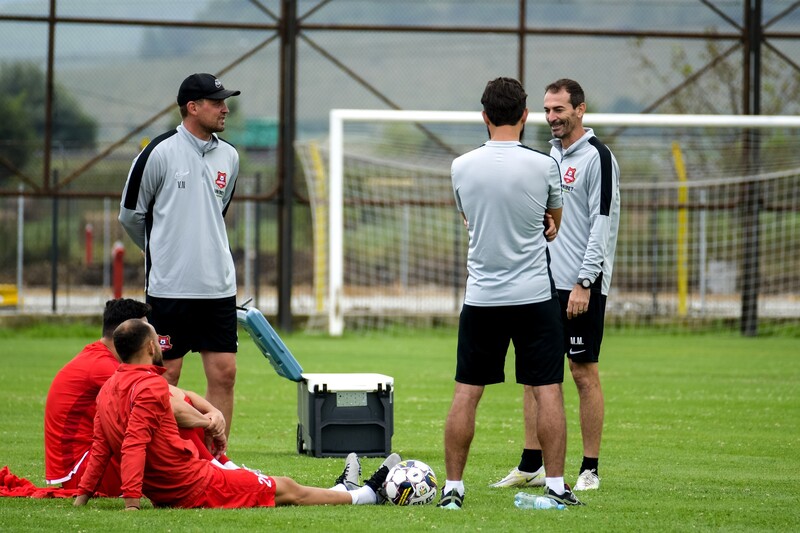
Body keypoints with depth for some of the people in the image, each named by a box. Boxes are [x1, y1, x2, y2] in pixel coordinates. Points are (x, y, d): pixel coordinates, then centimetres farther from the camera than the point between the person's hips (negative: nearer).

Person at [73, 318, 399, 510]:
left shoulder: (108, 388, 6)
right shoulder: (150, 387, -22)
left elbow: (101, 447, 5)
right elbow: (134, 444, -30)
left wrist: (84, 493, 9)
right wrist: (132, 501, -34)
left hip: (163, 494, 10)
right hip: (197, 488, -10)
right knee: (287, 490, 7)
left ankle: (340, 490, 42)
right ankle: (367, 494, 23)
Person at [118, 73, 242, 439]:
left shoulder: (229, 157, 10)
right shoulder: (160, 153, -7)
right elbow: (130, 216, 3)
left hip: (219, 287, 5)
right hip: (170, 286, -5)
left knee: (224, 373, 1)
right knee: (166, 375, -1)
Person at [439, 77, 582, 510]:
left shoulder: (461, 167, -2)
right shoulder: (542, 166, -7)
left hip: (480, 297, 2)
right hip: (535, 296, -2)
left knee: (466, 394, 6)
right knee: (548, 392, 3)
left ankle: (452, 487, 8)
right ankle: (556, 486, 1)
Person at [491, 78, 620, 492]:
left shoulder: (597, 157, -9)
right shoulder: (550, 155, 16)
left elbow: (603, 223, -14)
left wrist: (585, 282, -18)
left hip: (582, 284, -8)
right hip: (544, 282, 8)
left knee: (584, 373, -3)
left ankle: (589, 470, 3)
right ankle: (531, 466, 11)